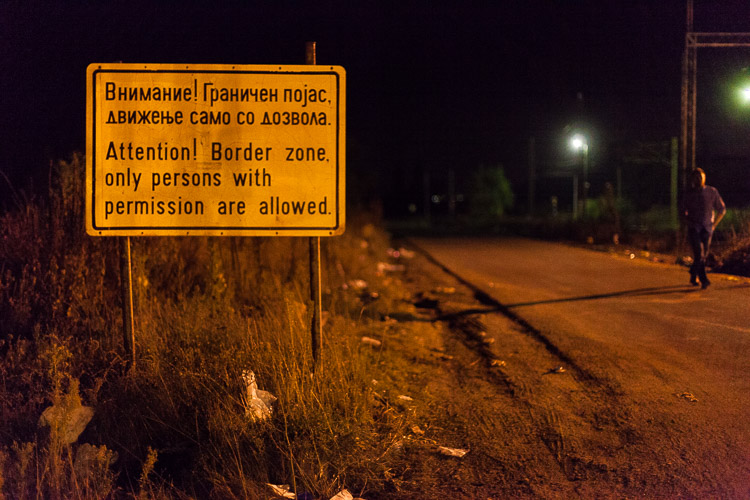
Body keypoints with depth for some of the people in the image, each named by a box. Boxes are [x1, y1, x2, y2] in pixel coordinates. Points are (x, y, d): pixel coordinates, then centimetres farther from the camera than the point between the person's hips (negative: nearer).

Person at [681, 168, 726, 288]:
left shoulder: (712, 191, 3)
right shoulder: (689, 194, 4)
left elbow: (722, 209, 12)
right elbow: (684, 212, 15)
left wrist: (714, 224, 6)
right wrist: (688, 222, -1)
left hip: (707, 229, 1)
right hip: (693, 229, -1)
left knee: (703, 255, 4)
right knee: (699, 253, -17)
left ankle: (693, 277, 24)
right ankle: (703, 280, -18)